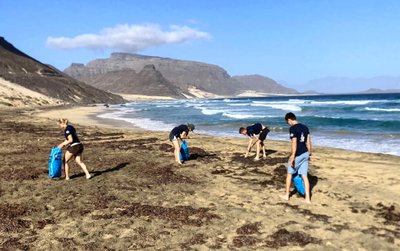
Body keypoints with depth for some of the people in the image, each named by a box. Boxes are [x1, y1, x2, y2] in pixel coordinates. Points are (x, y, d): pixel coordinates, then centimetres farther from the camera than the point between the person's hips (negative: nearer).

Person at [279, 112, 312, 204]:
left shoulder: (292, 129, -15)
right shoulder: (305, 127, 8)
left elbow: (294, 143, -21)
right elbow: (308, 142, 11)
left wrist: (292, 157, -19)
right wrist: (309, 153, 19)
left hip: (298, 155, -7)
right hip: (305, 154, 7)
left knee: (289, 173, 12)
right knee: (304, 176, 9)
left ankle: (286, 195, 22)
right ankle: (307, 198, 10)